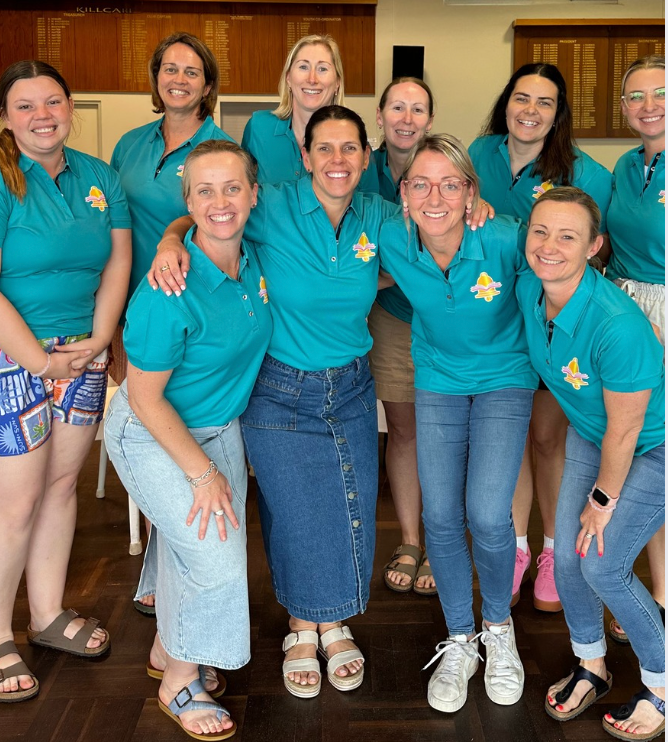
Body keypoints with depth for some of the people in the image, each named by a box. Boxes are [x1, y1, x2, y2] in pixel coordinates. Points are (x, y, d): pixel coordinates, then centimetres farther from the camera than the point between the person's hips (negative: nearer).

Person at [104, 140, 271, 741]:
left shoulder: (254, 256, -11)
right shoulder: (169, 290, -31)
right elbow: (146, 396, -22)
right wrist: (201, 471, -19)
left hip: (221, 427, 6)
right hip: (155, 436, -6)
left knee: (188, 545, 17)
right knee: (216, 556, -5)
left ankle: (168, 649, 43)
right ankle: (179, 684, 21)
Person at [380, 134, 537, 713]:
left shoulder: (506, 240, -25)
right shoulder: (391, 241, -19)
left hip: (505, 378, -2)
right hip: (438, 380, 3)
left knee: (487, 516, -12)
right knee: (441, 518, 1)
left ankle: (499, 628, 20)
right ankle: (459, 643, 25)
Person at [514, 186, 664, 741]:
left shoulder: (617, 325, -37)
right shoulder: (528, 290, -19)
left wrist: (604, 499, -14)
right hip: (589, 434, 6)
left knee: (603, 566, -6)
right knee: (567, 555, 5)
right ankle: (592, 668, 33)